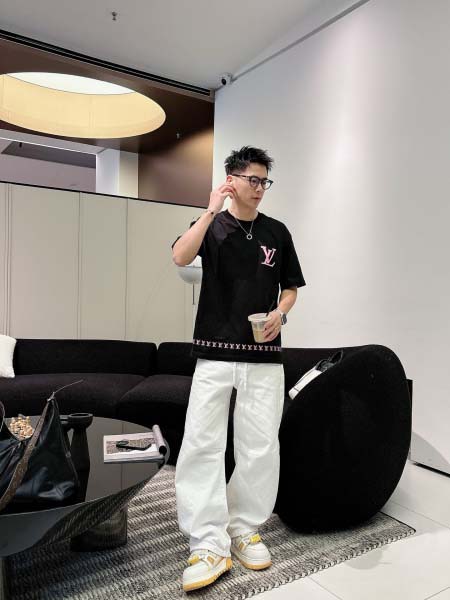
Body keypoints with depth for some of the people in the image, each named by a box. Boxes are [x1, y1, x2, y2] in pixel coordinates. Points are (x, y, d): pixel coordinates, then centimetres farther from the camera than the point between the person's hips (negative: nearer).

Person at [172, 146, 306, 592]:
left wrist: (280, 313, -5)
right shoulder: (210, 225, 5)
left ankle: (244, 530, 23)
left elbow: (291, 286, 15)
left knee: (261, 447, 4)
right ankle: (210, 545, 6)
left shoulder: (277, 232, 10)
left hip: (265, 355, 2)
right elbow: (180, 257, -15)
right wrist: (211, 211, -17)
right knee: (202, 444, -5)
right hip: (215, 352, -1)